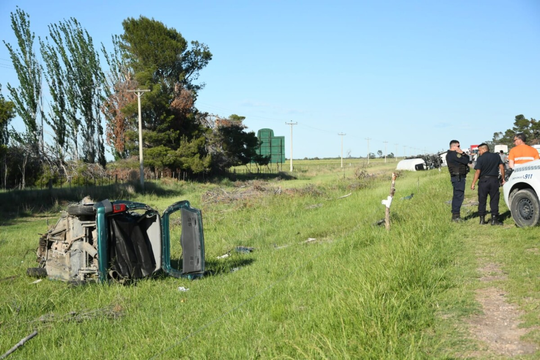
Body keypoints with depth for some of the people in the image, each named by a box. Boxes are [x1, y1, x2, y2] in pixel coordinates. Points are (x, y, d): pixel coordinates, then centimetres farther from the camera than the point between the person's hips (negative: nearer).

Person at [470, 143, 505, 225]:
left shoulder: (480, 158, -5)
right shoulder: (496, 156, 6)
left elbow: (478, 171, -10)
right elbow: (501, 167, 3)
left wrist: (473, 183, -8)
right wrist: (503, 179, 11)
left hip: (483, 180, -2)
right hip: (494, 180, 2)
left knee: (482, 201, 7)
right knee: (494, 200, 4)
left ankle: (482, 219, 8)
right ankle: (494, 219, -1)